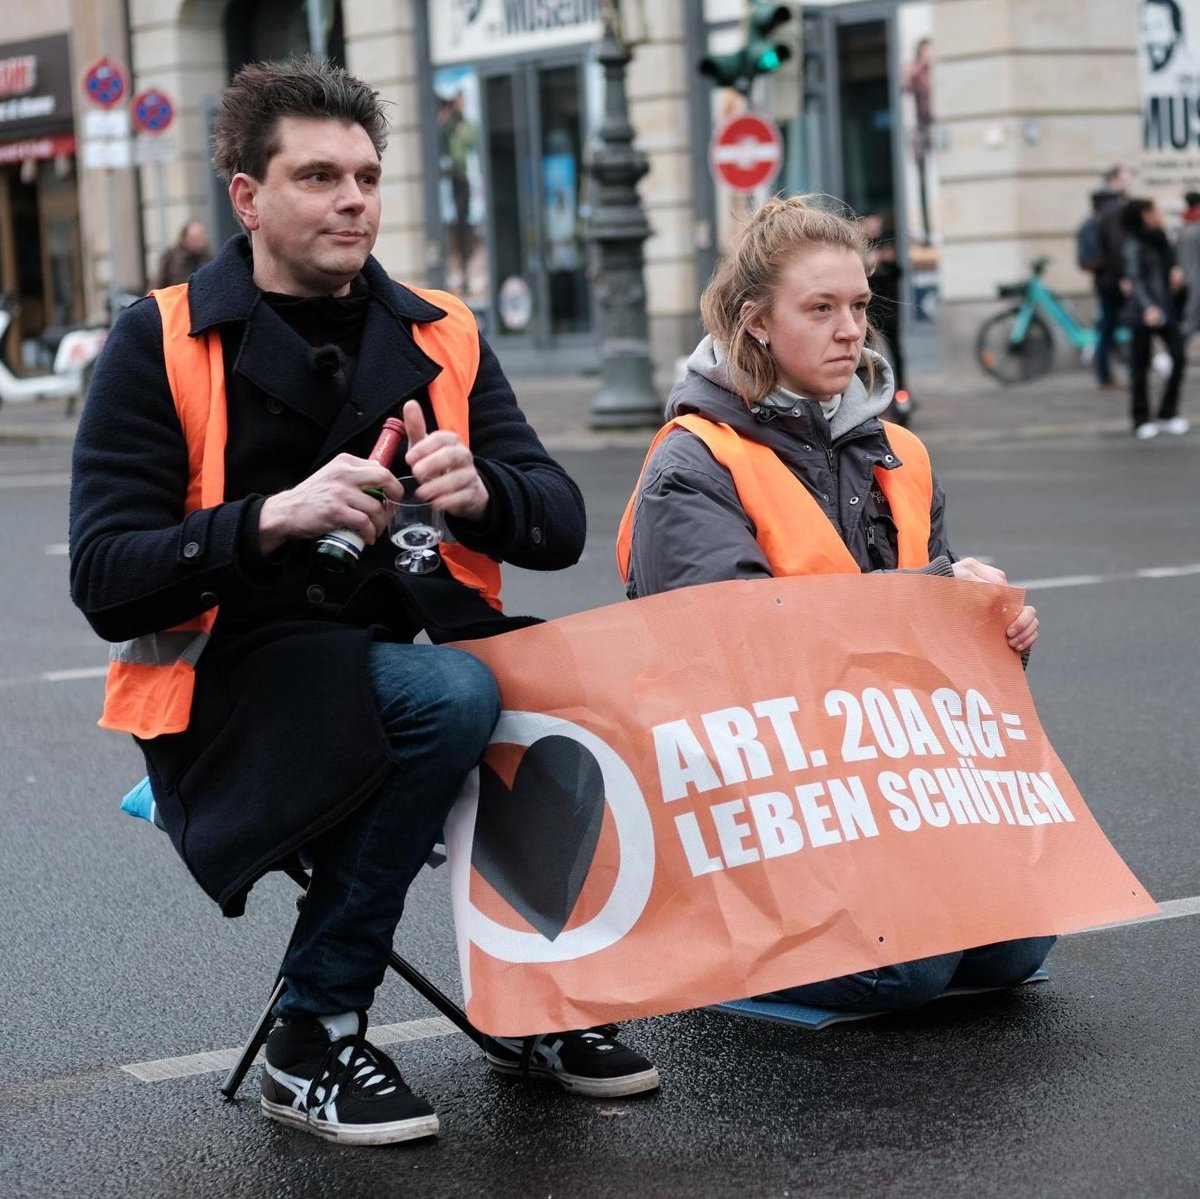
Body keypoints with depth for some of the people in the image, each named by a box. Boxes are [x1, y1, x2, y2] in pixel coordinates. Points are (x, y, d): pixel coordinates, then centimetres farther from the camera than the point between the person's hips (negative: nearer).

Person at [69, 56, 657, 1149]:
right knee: (453, 694, -31)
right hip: (237, 699, -4)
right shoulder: (160, 346, -3)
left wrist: (478, 490, -19)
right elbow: (105, 584, -12)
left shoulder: (441, 337, 10)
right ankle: (312, 1041, -16)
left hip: (413, 650, 5)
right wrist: (277, 516, -27)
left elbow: (561, 524, 4)